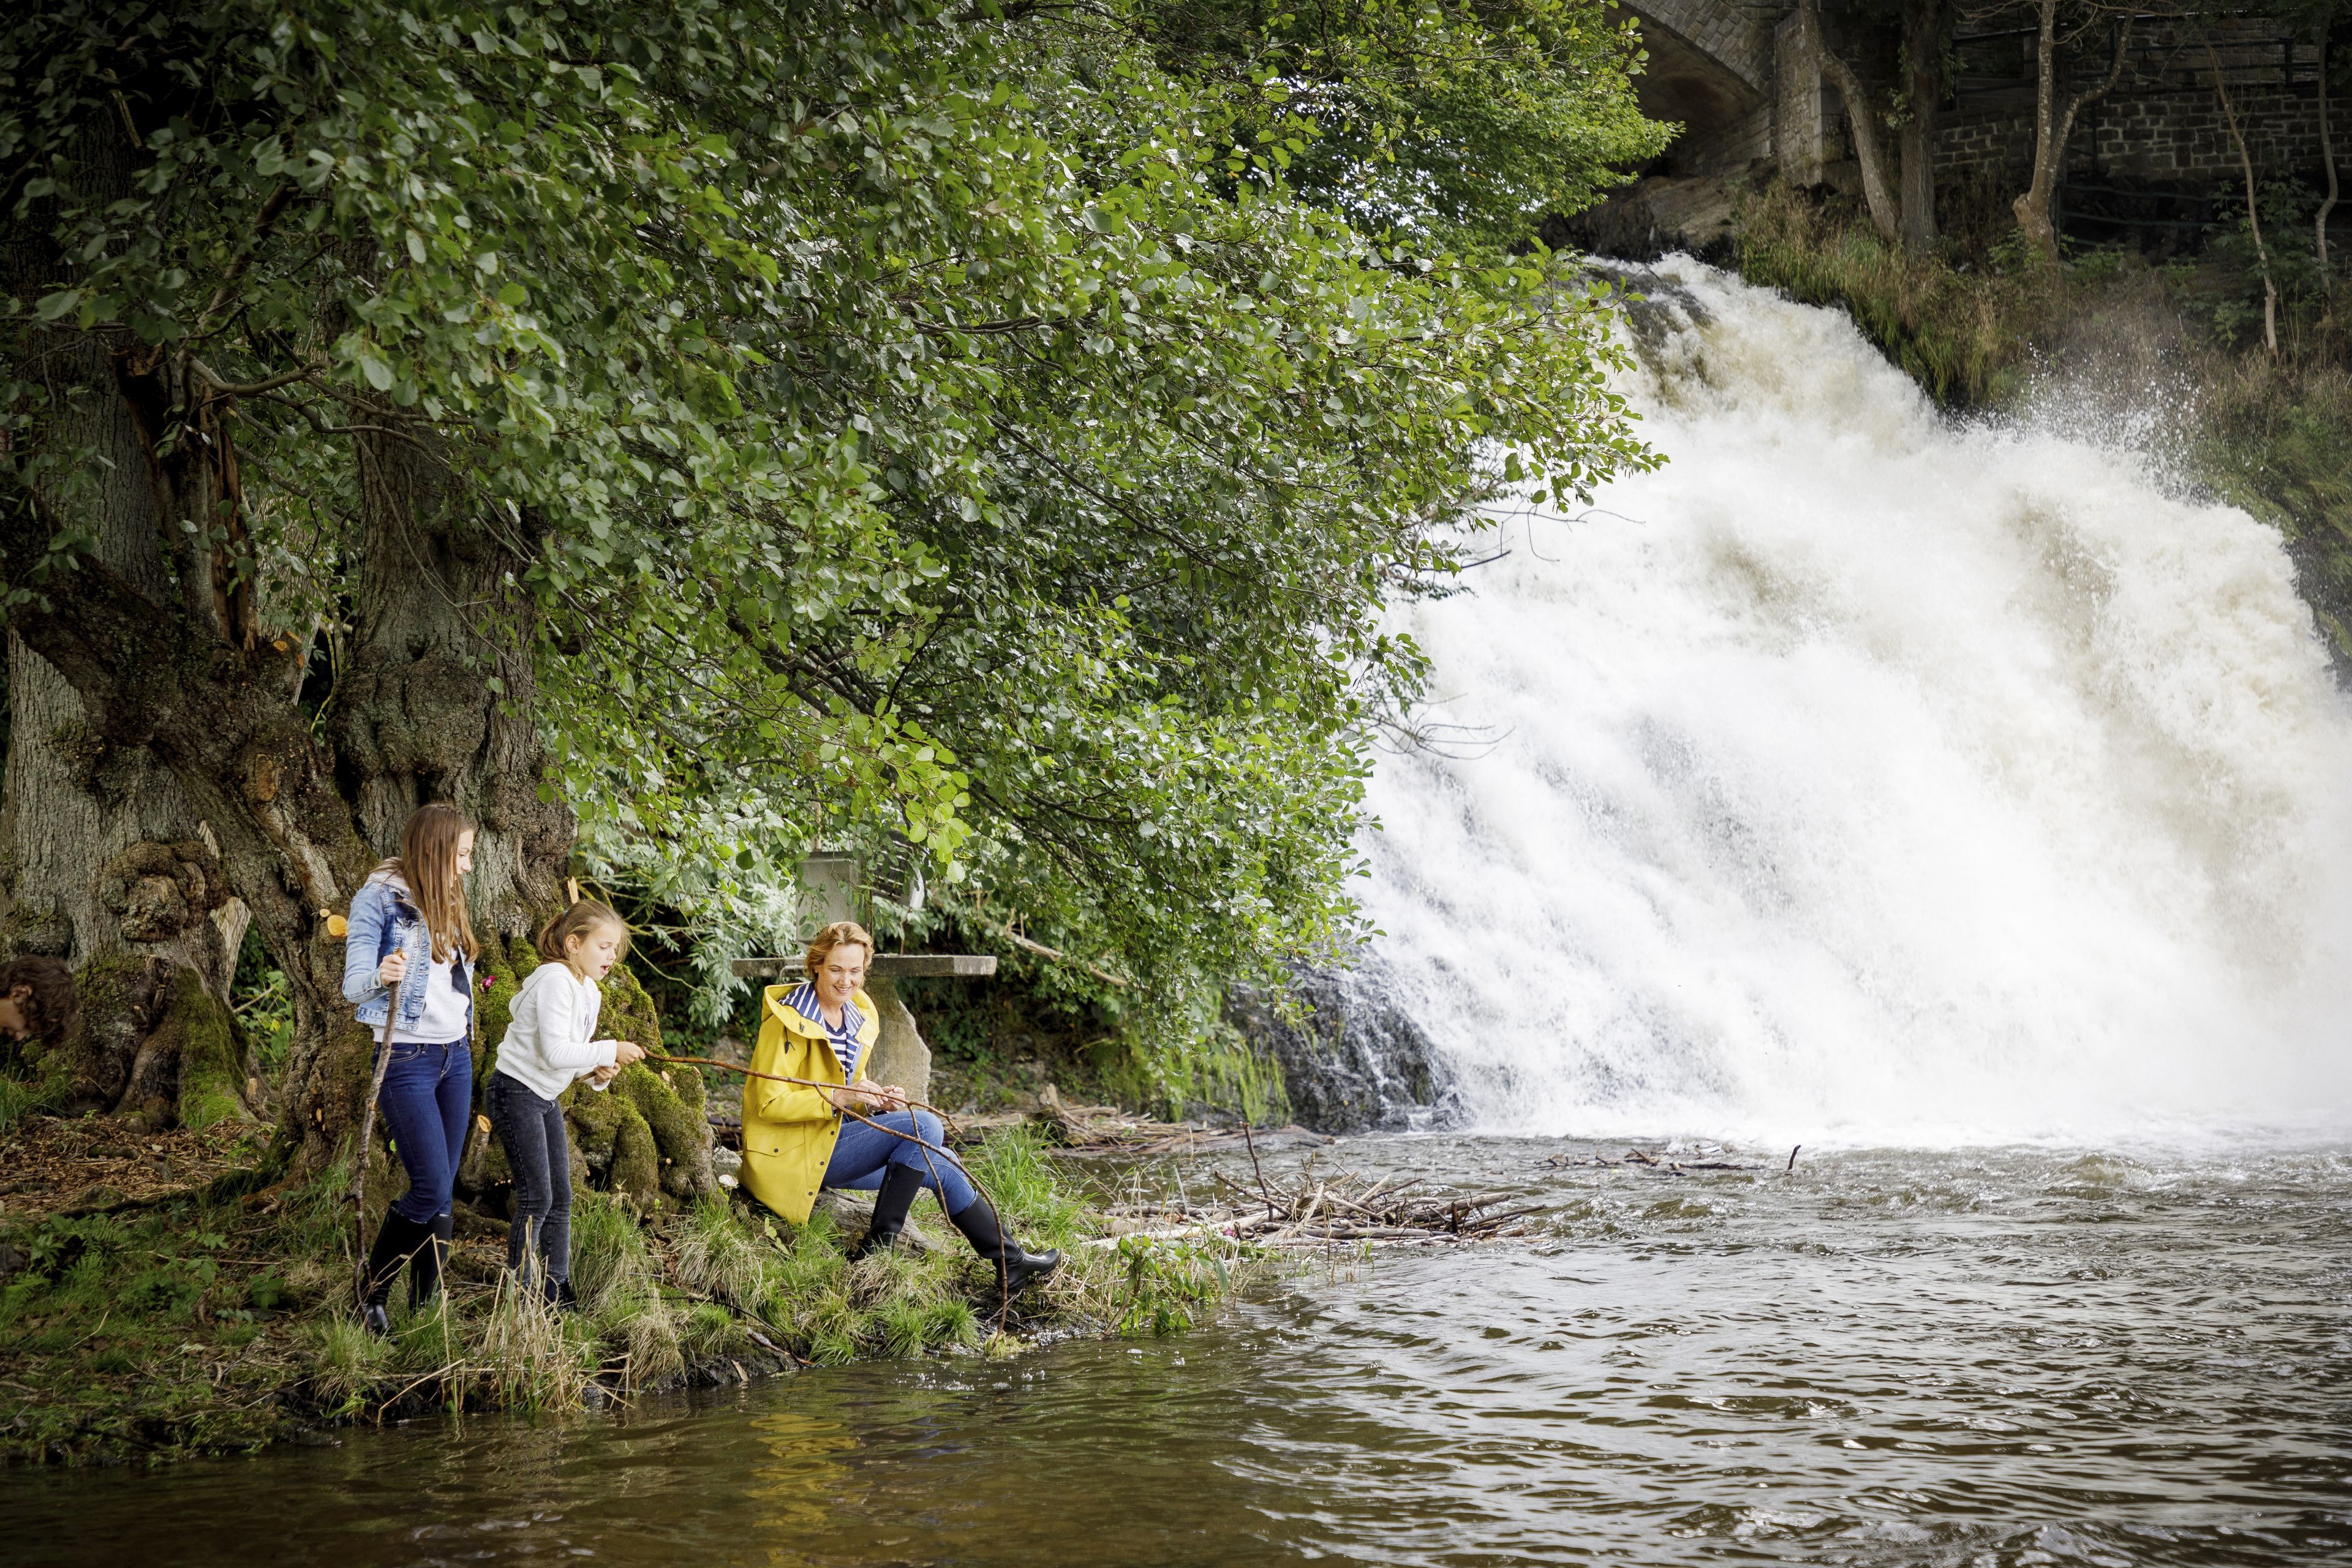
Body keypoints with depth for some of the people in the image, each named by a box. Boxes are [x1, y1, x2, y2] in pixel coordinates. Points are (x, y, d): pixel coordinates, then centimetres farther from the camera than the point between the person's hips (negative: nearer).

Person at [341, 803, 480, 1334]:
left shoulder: (446, 901, 12)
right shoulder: (380, 898, -9)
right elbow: (353, 986, -14)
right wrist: (381, 976, -35)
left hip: (455, 1056, 7)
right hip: (406, 1058, -7)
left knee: (442, 1195, 5)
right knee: (430, 1189, -12)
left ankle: (425, 1305, 11)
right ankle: (372, 1297, 4)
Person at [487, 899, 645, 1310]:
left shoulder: (590, 992, 9)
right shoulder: (555, 981, -21)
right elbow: (554, 1052, -28)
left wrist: (597, 1071, -5)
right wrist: (610, 1050, -22)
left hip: (546, 1099, 9)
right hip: (516, 1092, -9)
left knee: (560, 1198, 9)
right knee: (536, 1198, -9)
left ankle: (557, 1289, 17)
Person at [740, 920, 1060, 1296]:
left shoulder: (857, 1017, 10)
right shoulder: (789, 1020, -15)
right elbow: (770, 1103, -19)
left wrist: (878, 1099, -4)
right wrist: (839, 1097, -27)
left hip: (834, 1137, 8)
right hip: (794, 1152, -8)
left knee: (941, 1163, 1)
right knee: (923, 1127, -21)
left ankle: (1010, 1264, 11)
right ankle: (878, 1245, -17)